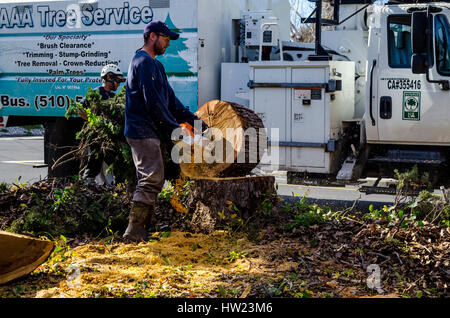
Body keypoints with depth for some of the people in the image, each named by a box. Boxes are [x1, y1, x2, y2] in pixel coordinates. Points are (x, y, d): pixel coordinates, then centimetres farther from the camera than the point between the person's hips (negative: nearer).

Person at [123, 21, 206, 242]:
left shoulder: (155, 65, 22)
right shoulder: (144, 62, -11)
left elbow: (170, 98, 21)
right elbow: (152, 102, -18)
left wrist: (192, 119, 13)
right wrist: (173, 128, -13)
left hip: (149, 132, 11)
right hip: (143, 131, -11)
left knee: (152, 182, 10)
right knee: (152, 179, -13)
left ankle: (142, 230, 12)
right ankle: (134, 232, -13)